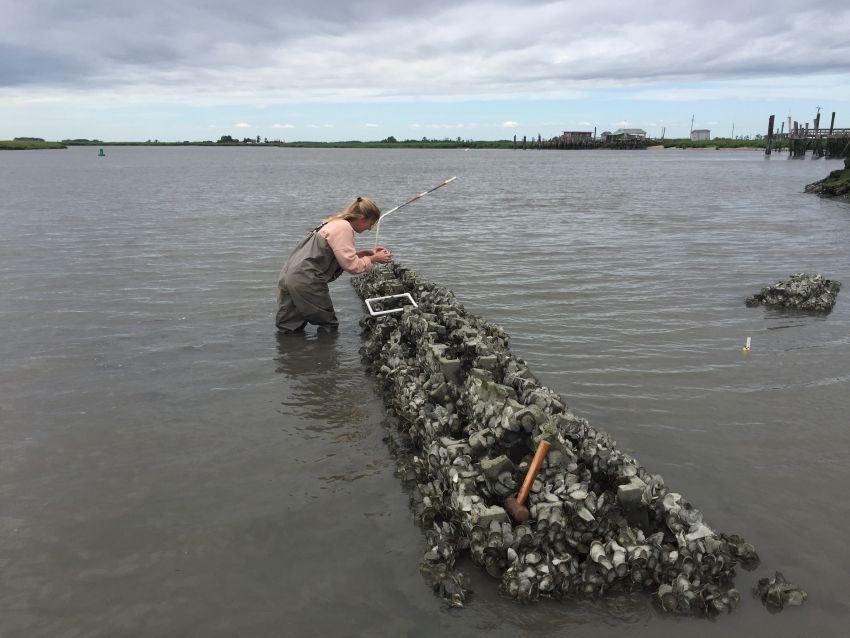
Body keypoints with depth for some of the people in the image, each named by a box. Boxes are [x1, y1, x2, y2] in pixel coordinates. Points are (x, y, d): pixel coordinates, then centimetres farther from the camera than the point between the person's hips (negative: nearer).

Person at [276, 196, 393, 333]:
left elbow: (343, 256, 22)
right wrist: (374, 259, 1)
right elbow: (351, 265, -12)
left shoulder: (335, 223, 19)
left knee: (288, 329, 15)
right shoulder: (343, 227, -12)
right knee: (329, 325, 6)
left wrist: (367, 252, 16)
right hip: (306, 281, -10)